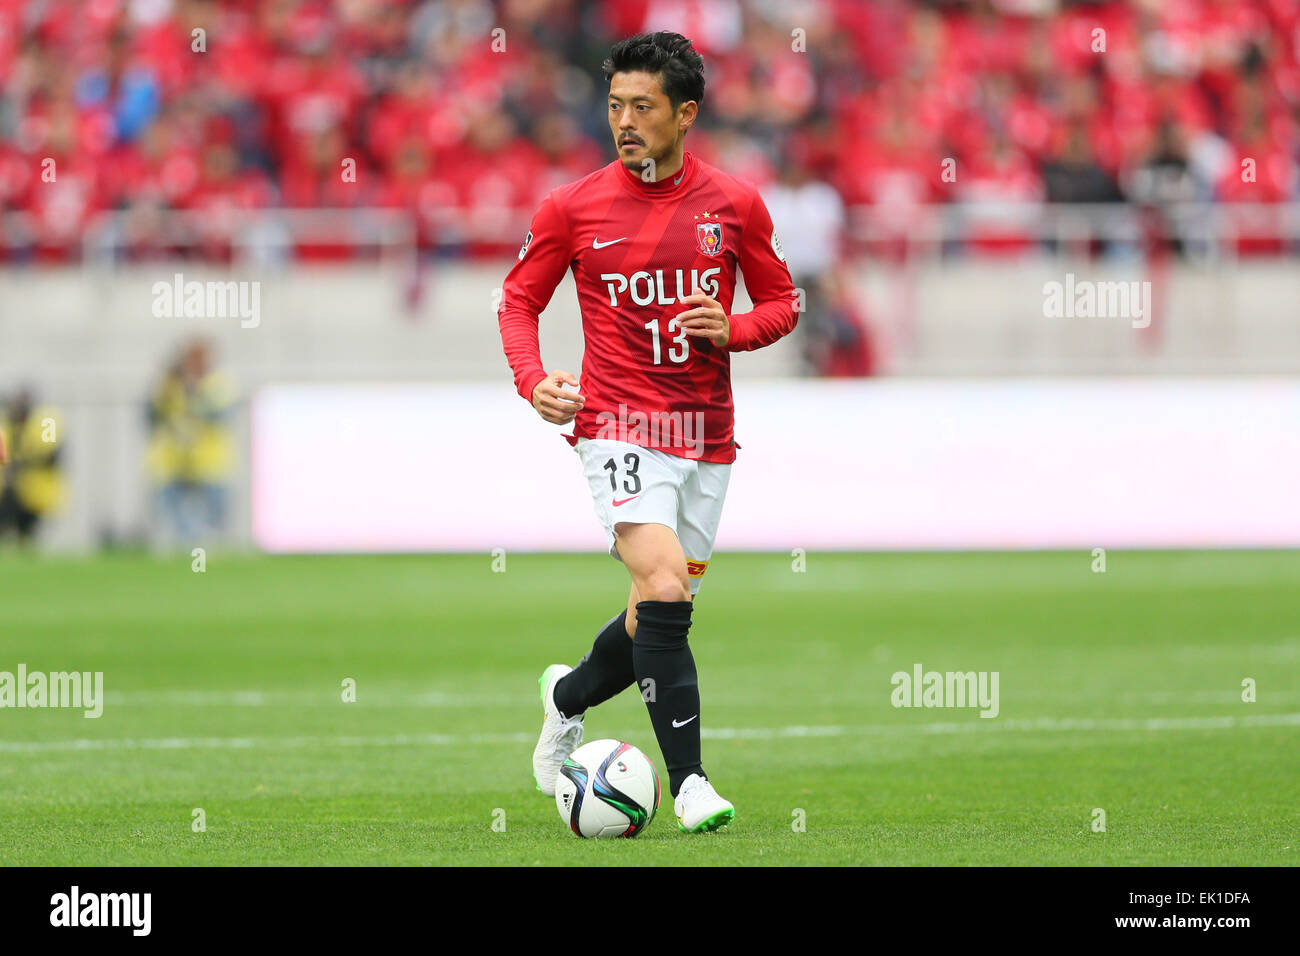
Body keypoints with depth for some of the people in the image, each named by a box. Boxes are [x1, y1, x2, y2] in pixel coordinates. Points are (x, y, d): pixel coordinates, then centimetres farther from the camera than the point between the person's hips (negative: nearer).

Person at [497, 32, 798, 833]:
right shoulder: (575, 208, -2)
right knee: (663, 591, -22)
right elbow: (520, 299, 8)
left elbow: (782, 301, 12)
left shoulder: (734, 204, 2)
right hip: (620, 428, -3)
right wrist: (533, 381, -10)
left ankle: (568, 696, 43)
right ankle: (689, 780, -19)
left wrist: (734, 329, -10)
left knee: (661, 619, 12)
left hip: (708, 436, 3)